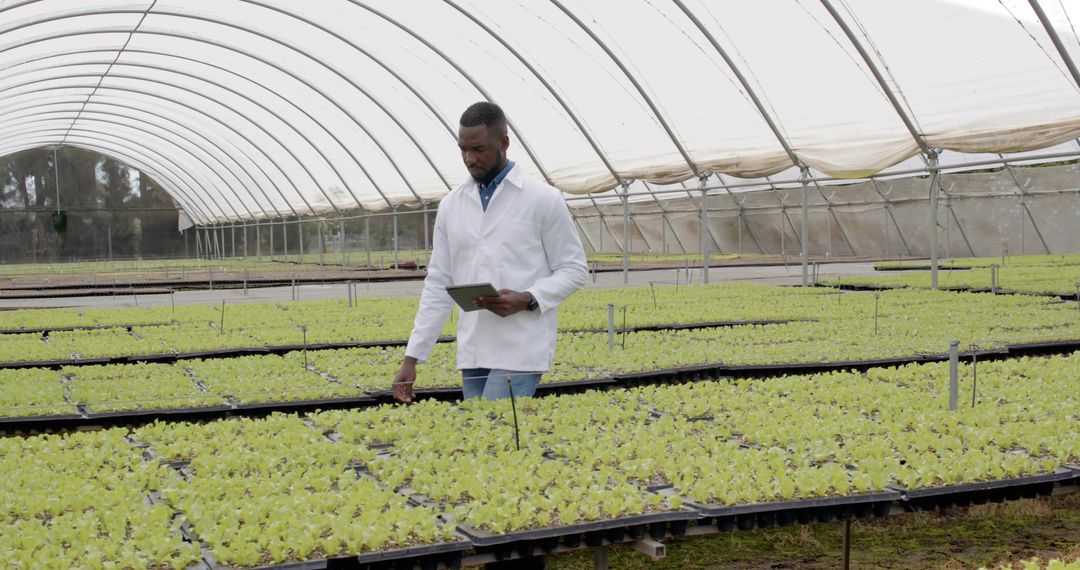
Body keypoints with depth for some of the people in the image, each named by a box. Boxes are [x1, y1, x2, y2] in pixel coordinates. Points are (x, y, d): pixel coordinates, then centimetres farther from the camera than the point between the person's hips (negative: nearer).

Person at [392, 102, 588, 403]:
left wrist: (527, 300, -18)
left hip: (520, 353, -5)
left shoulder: (544, 200, -3)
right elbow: (438, 285, 11)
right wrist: (412, 358, 6)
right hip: (472, 354, 5)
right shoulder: (451, 206, 10)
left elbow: (574, 270, 0)